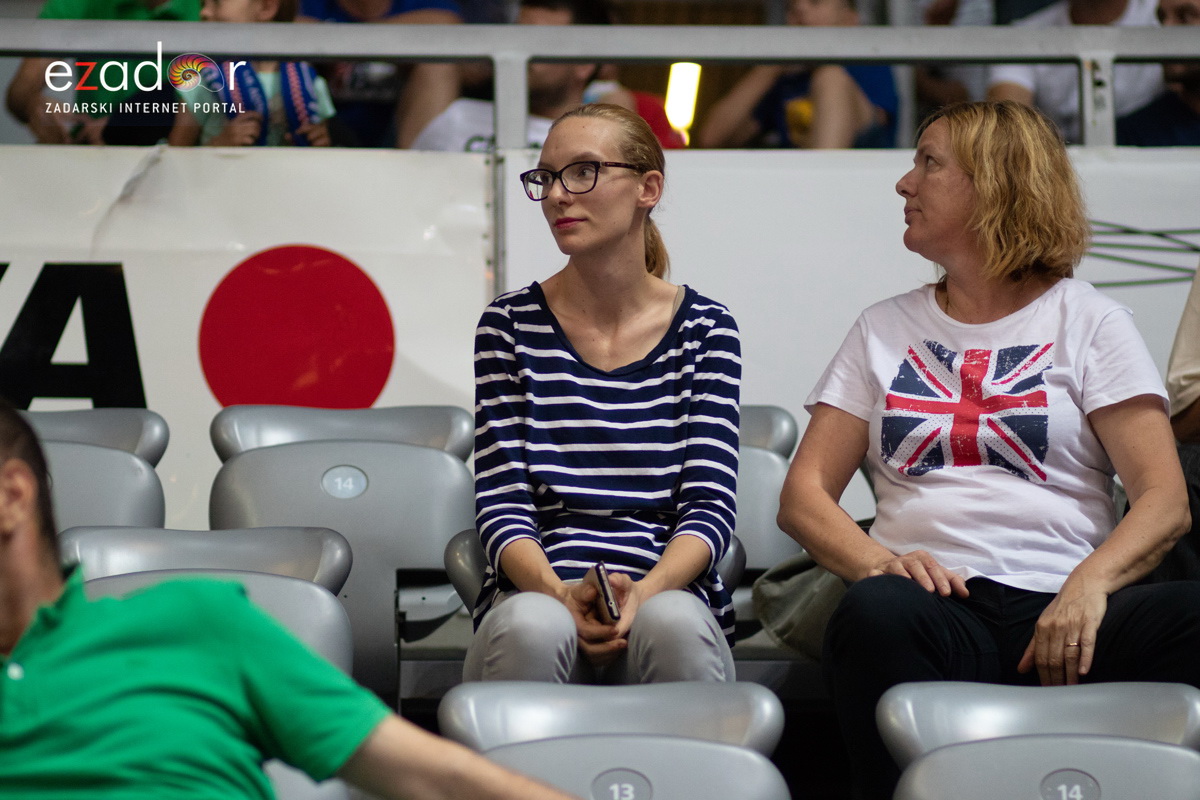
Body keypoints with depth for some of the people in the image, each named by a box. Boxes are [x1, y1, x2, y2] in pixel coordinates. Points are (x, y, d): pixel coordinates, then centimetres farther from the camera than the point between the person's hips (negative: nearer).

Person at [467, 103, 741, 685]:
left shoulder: (705, 328, 8)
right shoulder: (511, 325, 8)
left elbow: (710, 505, 1)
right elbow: (500, 501, 2)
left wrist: (645, 591, -19)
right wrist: (558, 592, -19)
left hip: (666, 593, 0)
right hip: (535, 591, 0)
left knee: (674, 625, -35)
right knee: (532, 627, -35)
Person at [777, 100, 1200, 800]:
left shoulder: (1090, 321, 16)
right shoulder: (886, 330, 23)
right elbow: (803, 496, 13)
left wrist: (1090, 583, -18)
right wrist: (879, 564, -10)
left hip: (1061, 613, -1)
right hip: (936, 605, 1)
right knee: (876, 612, -37)